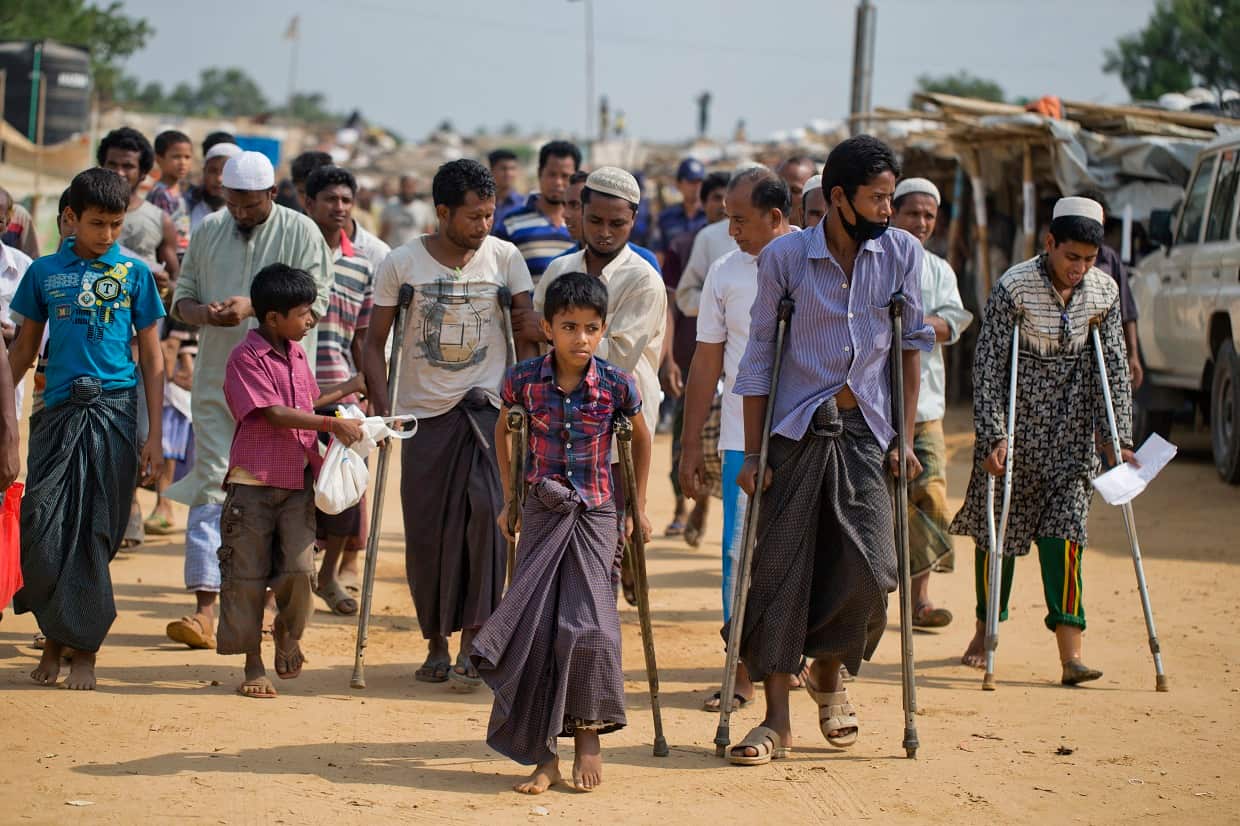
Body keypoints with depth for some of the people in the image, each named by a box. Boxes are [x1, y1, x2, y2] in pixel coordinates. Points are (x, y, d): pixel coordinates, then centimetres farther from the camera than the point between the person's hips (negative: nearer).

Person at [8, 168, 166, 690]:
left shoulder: (134, 273, 5)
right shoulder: (45, 272, 8)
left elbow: (152, 358, 7)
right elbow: (25, 348, 16)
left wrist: (154, 437, 2)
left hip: (115, 412, -1)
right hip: (59, 411, 1)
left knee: (96, 535, 1)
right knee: (42, 530, -6)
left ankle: (83, 647, 10)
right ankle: (55, 636, 12)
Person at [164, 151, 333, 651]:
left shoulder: (301, 233, -1)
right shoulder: (209, 231, 11)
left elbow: (316, 301, -8)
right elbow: (181, 295, 13)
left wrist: (253, 307, -19)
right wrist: (200, 312, -11)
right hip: (216, 379, 2)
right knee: (210, 486, -6)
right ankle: (205, 606, -10)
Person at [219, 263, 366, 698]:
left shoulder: (297, 354, 15)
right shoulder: (246, 357, -11)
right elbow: (275, 414, -19)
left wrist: (347, 389, 28)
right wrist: (332, 424, -21)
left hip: (298, 483, 6)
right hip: (253, 482, -6)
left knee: (299, 569, -7)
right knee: (247, 576, 1)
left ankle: (288, 635, 21)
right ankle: (253, 665, 11)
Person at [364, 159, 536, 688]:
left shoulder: (504, 257, 2)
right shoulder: (402, 263, -2)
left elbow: (526, 330, 7)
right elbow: (375, 341, 4)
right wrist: (381, 407, -6)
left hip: (485, 405, 0)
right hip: (424, 411, 1)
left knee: (484, 508, -20)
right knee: (426, 530, 2)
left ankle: (472, 644, -17)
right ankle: (436, 641, 19)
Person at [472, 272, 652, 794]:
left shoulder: (616, 385, -8)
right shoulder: (524, 380, -6)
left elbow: (641, 437, 11)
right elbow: (503, 430, 14)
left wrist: (639, 505, 13)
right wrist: (509, 498, 15)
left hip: (594, 515, -1)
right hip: (542, 512, 1)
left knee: (588, 625, -15)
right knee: (534, 629, -3)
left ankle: (588, 733, 6)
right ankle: (543, 756, 3)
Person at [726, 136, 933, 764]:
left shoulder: (902, 253, 0)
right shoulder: (785, 257, -5)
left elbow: (910, 346, 8)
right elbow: (758, 356, -1)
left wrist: (903, 437, 4)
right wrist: (752, 452, -3)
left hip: (865, 430, 2)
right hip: (796, 429, -2)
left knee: (870, 568, -9)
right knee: (780, 569, -3)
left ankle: (828, 671, 20)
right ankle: (776, 719, 5)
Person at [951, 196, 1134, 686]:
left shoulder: (1104, 292, -2)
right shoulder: (1014, 288, -14)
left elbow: (1114, 368, 2)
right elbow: (987, 365, -14)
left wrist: (1117, 438, -3)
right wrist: (993, 437, -19)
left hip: (1070, 432, 2)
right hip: (1014, 423, -2)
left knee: (1064, 531, -7)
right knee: (999, 528, 7)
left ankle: (1070, 654, -13)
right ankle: (986, 630, 27)